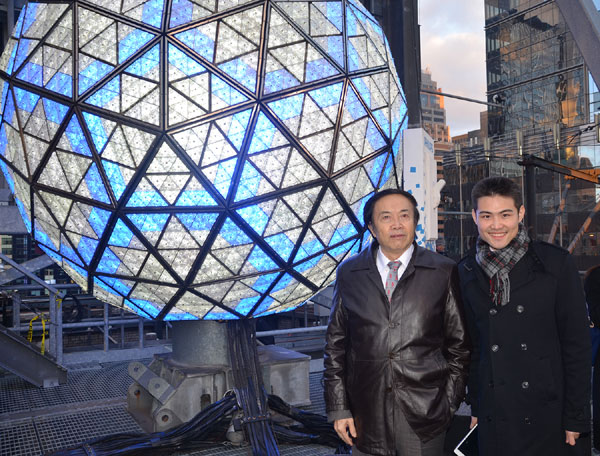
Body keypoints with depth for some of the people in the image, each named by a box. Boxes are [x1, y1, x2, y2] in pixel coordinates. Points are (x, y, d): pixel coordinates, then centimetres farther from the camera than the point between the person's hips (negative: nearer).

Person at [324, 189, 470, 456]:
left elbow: (459, 343, 4)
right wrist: (339, 408, 2)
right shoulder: (348, 273, 3)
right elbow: (335, 346, 5)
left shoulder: (443, 271, -1)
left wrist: (450, 403, 2)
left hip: (424, 414, -1)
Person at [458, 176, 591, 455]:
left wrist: (575, 416, -5)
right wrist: (475, 404, 8)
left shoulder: (555, 263, -6)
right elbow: (471, 343, 8)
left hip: (546, 417, -2)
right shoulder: (466, 271, 2)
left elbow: (577, 344, -4)